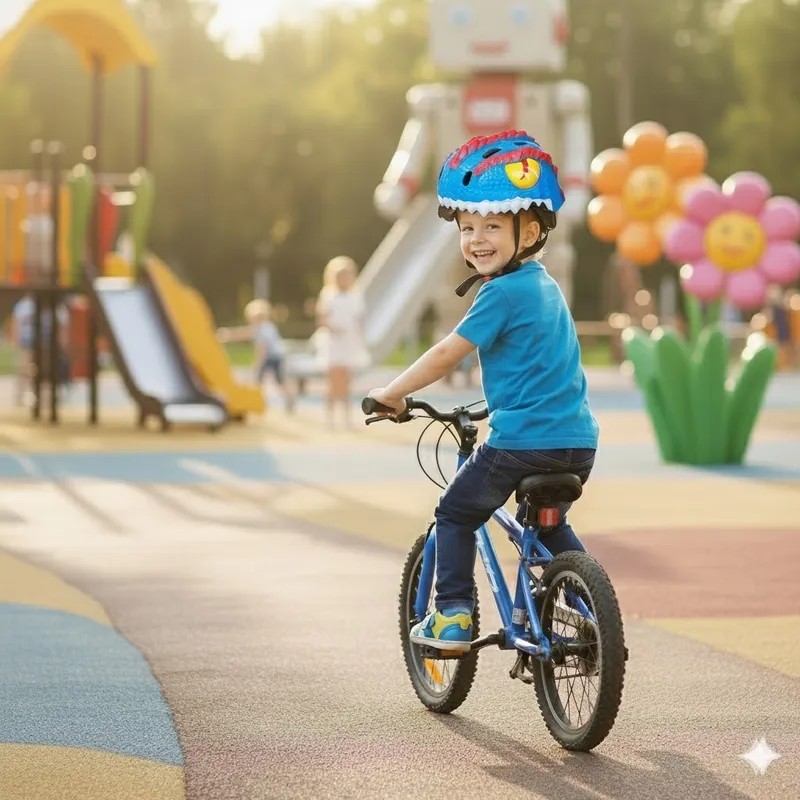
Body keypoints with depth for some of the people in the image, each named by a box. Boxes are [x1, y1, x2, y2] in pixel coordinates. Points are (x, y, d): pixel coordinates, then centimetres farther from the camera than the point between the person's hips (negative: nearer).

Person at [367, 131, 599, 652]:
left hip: (522, 441, -8)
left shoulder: (503, 292, -12)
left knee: (455, 515, 10)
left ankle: (453, 618, 6)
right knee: (549, 524, 29)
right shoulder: (546, 286, 15)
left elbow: (447, 355, -10)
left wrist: (392, 393, 1)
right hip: (578, 440, 8)